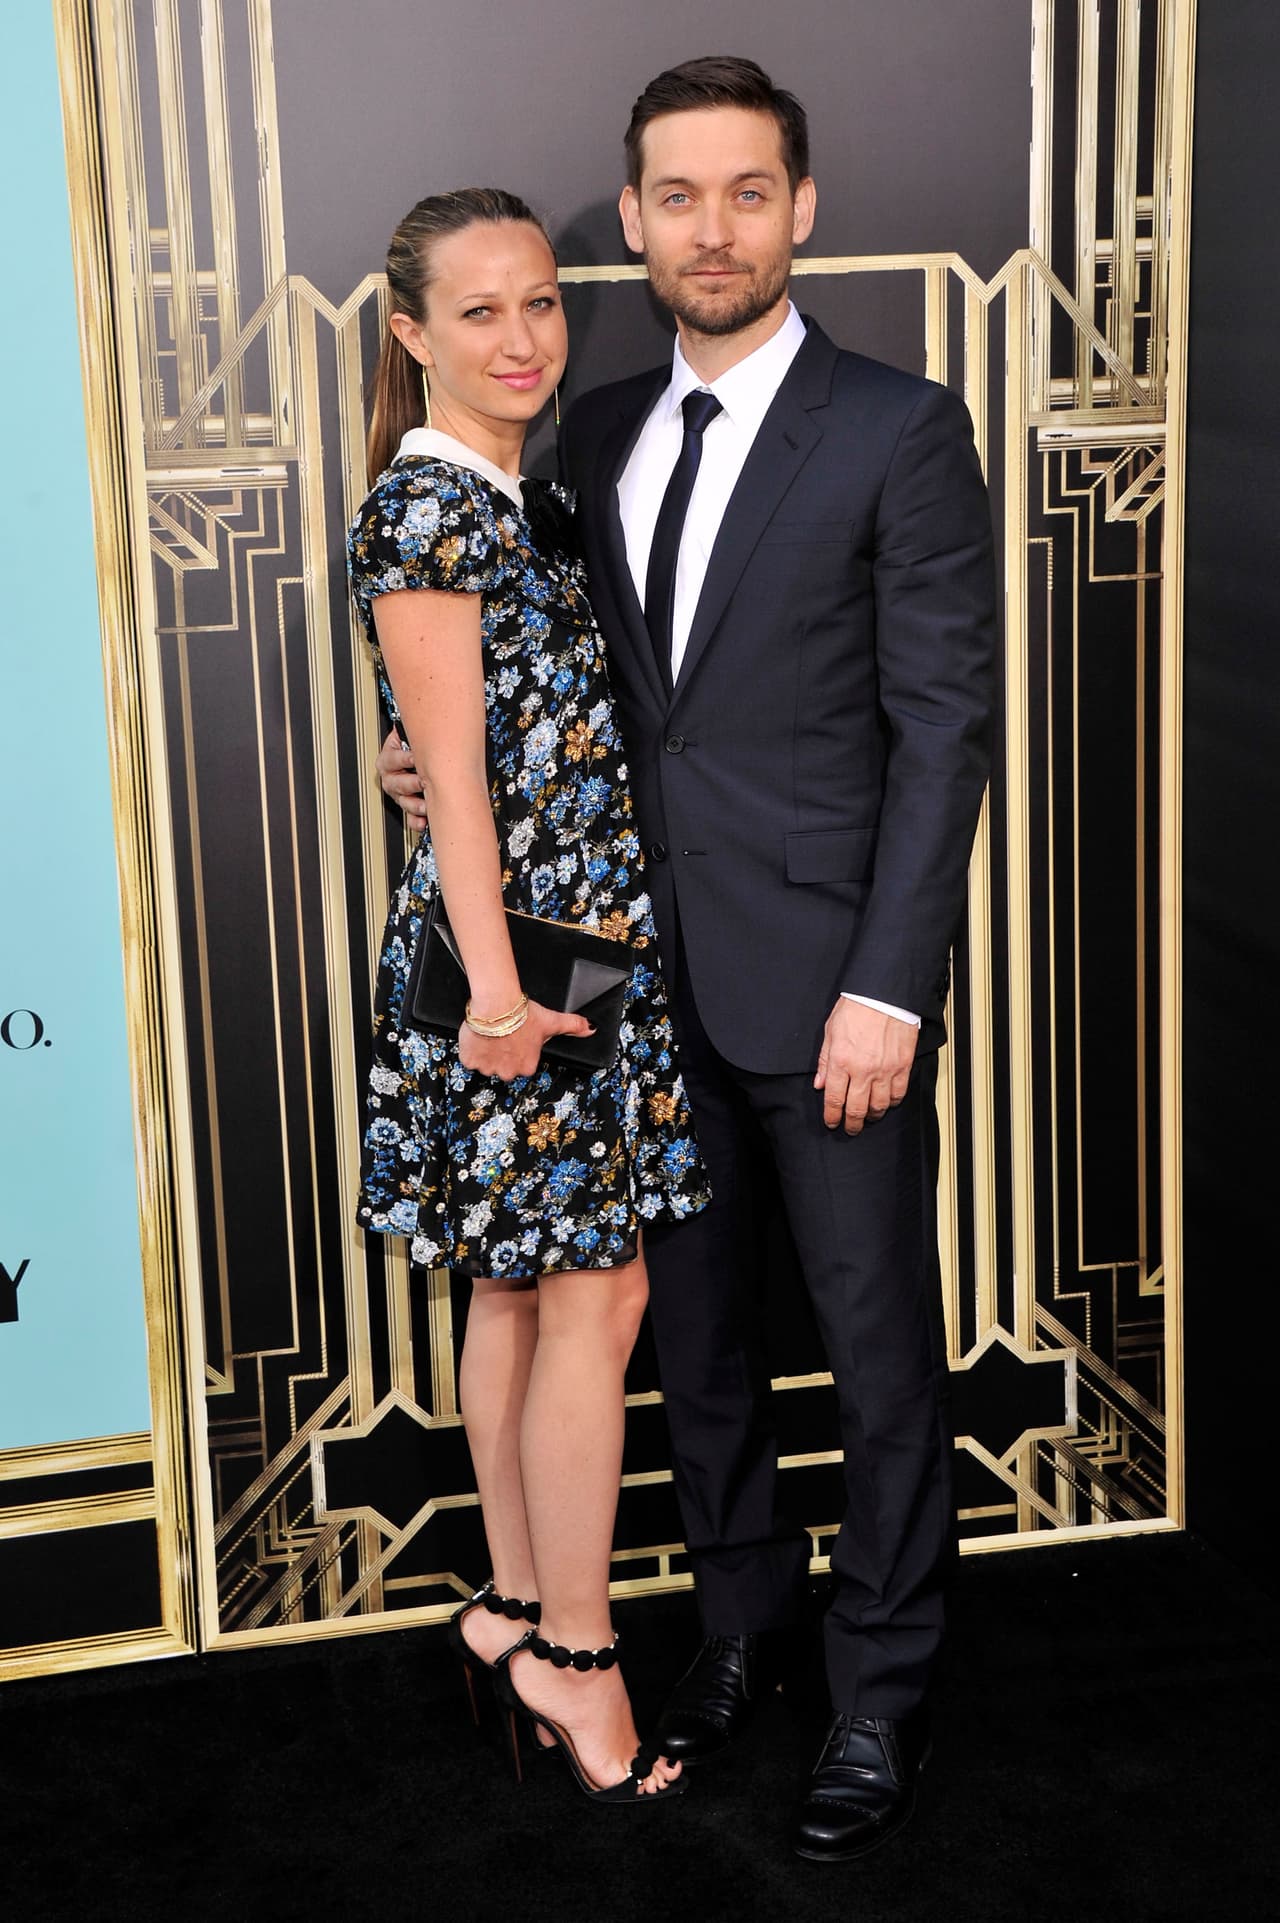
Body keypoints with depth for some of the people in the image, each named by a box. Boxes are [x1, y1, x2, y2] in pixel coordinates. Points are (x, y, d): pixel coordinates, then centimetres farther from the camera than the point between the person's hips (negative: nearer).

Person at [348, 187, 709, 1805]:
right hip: (520, 945, -9)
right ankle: (571, 1653, 8)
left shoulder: (524, 502, 15)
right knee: (593, 1298, -4)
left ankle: (516, 1611, 25)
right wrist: (494, 978, -20)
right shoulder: (424, 507, -12)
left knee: (521, 1287, 14)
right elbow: (456, 769, -17)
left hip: (584, 939, 9)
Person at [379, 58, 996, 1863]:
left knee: (880, 1342, 5)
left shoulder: (900, 430, -7)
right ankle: (742, 1615, 36)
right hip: (652, 969, 6)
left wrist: (887, 988, -15)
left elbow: (945, 728, -10)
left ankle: (882, 1692, 22)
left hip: (826, 981, -5)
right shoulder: (601, 432, 10)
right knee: (695, 1324, 16)